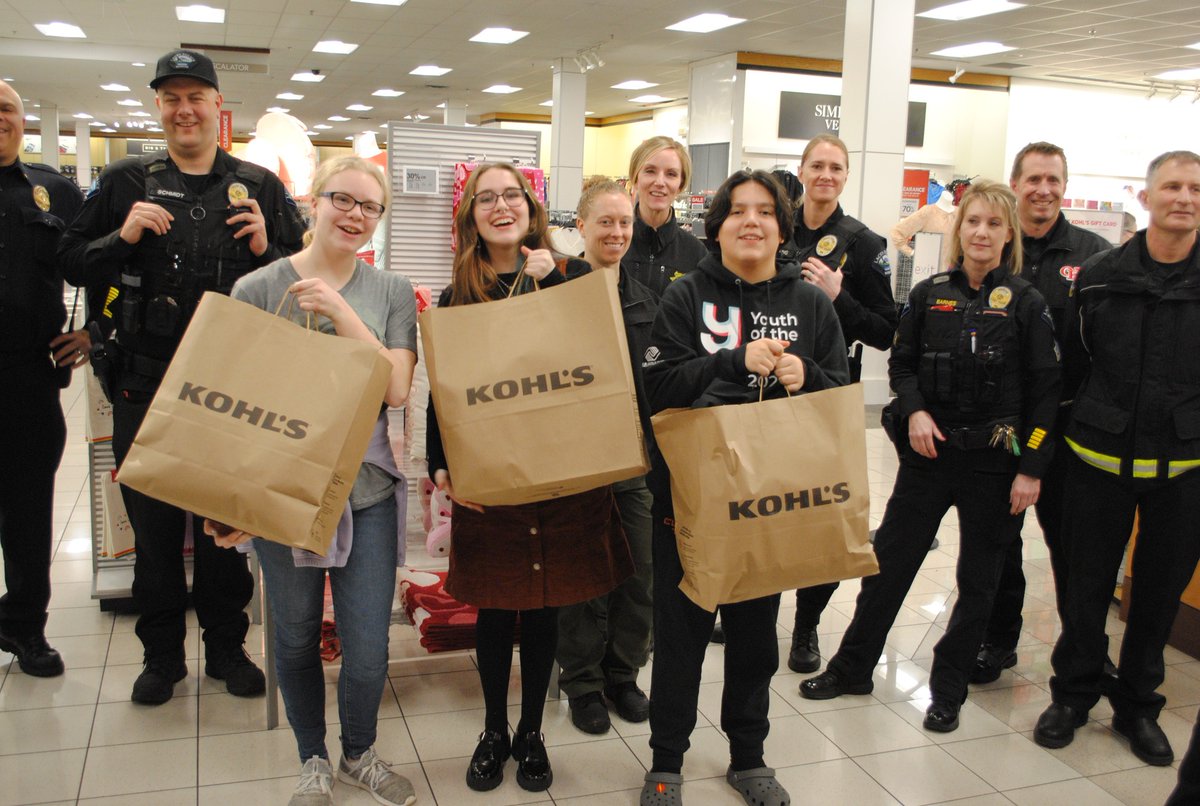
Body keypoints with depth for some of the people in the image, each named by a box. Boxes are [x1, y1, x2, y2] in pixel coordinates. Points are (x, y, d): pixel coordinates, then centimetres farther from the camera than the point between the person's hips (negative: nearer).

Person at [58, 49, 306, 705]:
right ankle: (162, 654, 27)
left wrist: (266, 251, -13)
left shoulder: (259, 187, 5)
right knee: (154, 524, 10)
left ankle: (226, 647, 28)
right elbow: (70, 263, 7)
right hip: (146, 384, 1)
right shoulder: (126, 182, 6)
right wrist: (122, 238, -11)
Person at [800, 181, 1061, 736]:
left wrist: (1031, 467, -8)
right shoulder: (930, 294, 2)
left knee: (977, 580, 10)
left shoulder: (1026, 303, -4)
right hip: (928, 452, 2)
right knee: (888, 561, 7)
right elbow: (901, 364, 10)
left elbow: (1046, 391, -4)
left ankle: (948, 689, 26)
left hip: (994, 461, -1)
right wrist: (914, 410, -9)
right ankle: (851, 668, 23)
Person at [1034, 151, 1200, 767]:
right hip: (1102, 458, 0)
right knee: (1087, 584, 10)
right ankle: (1073, 693, 28)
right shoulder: (1099, 276, -1)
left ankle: (1137, 704, 31)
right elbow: (1072, 364, 6)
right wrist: (1085, 419, 7)